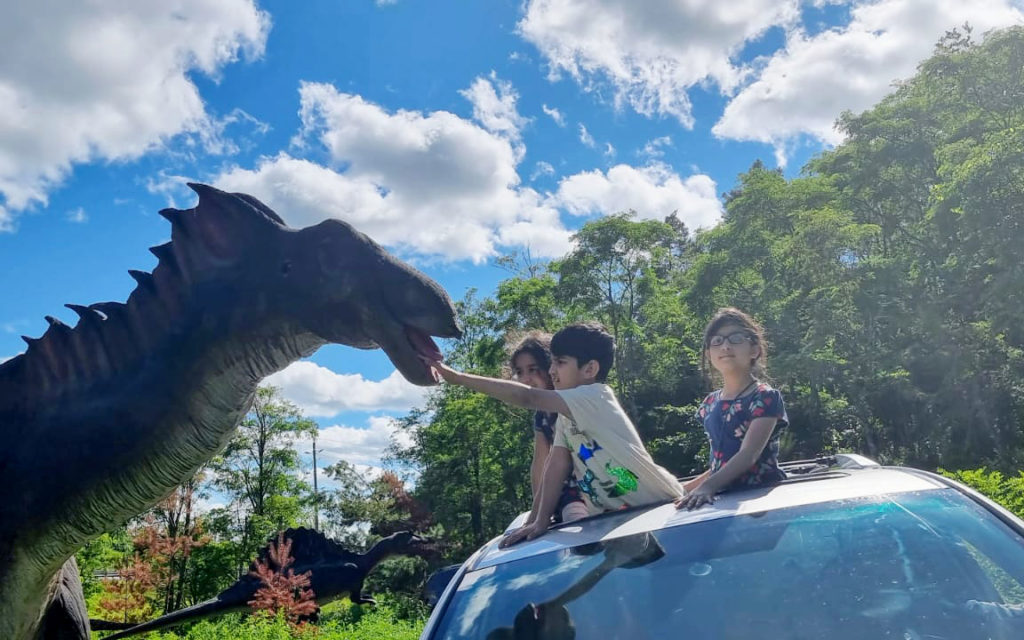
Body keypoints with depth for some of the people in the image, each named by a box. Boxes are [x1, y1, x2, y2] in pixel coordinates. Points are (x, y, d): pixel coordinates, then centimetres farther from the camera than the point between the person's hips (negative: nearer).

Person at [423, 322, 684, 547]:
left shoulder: (596, 397, -19)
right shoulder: (565, 417, 9)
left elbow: (528, 397, -27)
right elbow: (556, 465, -1)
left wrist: (456, 376, -29)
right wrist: (540, 521, -13)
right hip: (612, 517, 8)